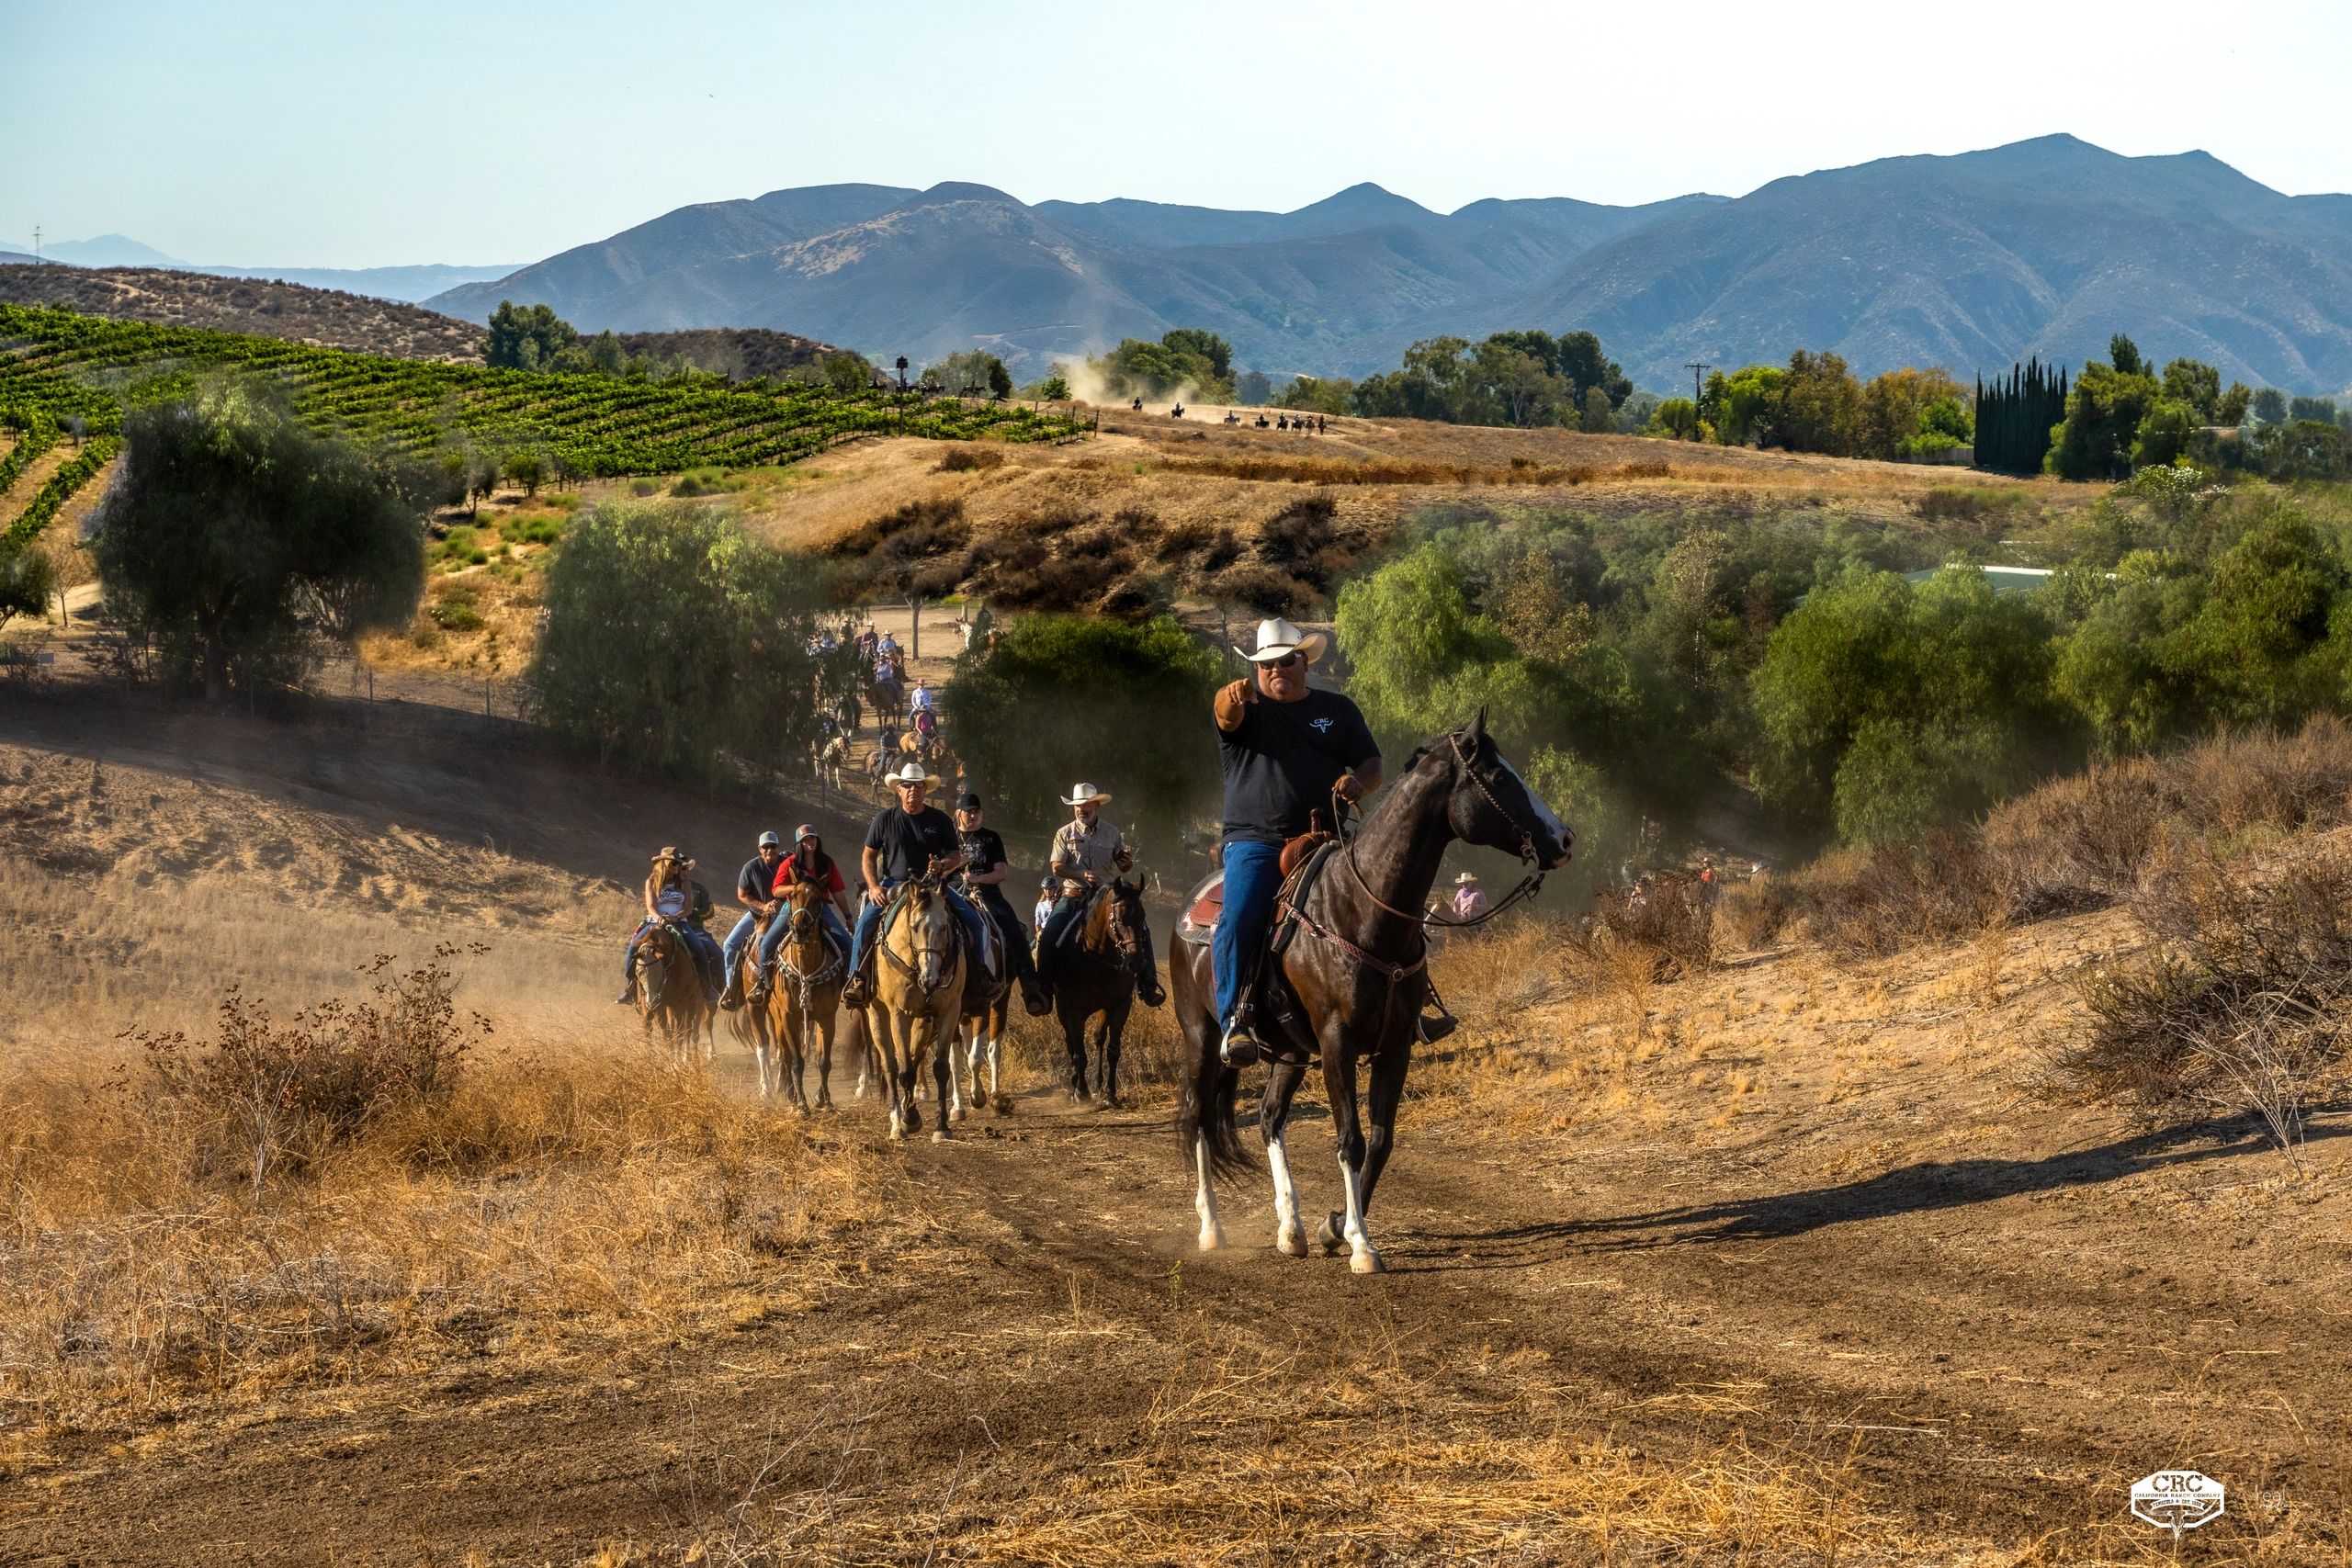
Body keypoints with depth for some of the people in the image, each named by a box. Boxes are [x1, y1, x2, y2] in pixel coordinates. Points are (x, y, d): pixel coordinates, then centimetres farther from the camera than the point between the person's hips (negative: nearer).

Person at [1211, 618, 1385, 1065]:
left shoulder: (1338, 710, 18)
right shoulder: (1245, 710, 10)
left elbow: (1373, 766, 14)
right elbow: (1227, 715, -15)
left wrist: (1358, 783, -11)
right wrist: (1232, 698, -41)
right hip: (1255, 843, -3)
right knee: (1240, 919, -25)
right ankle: (1235, 1022, -25)